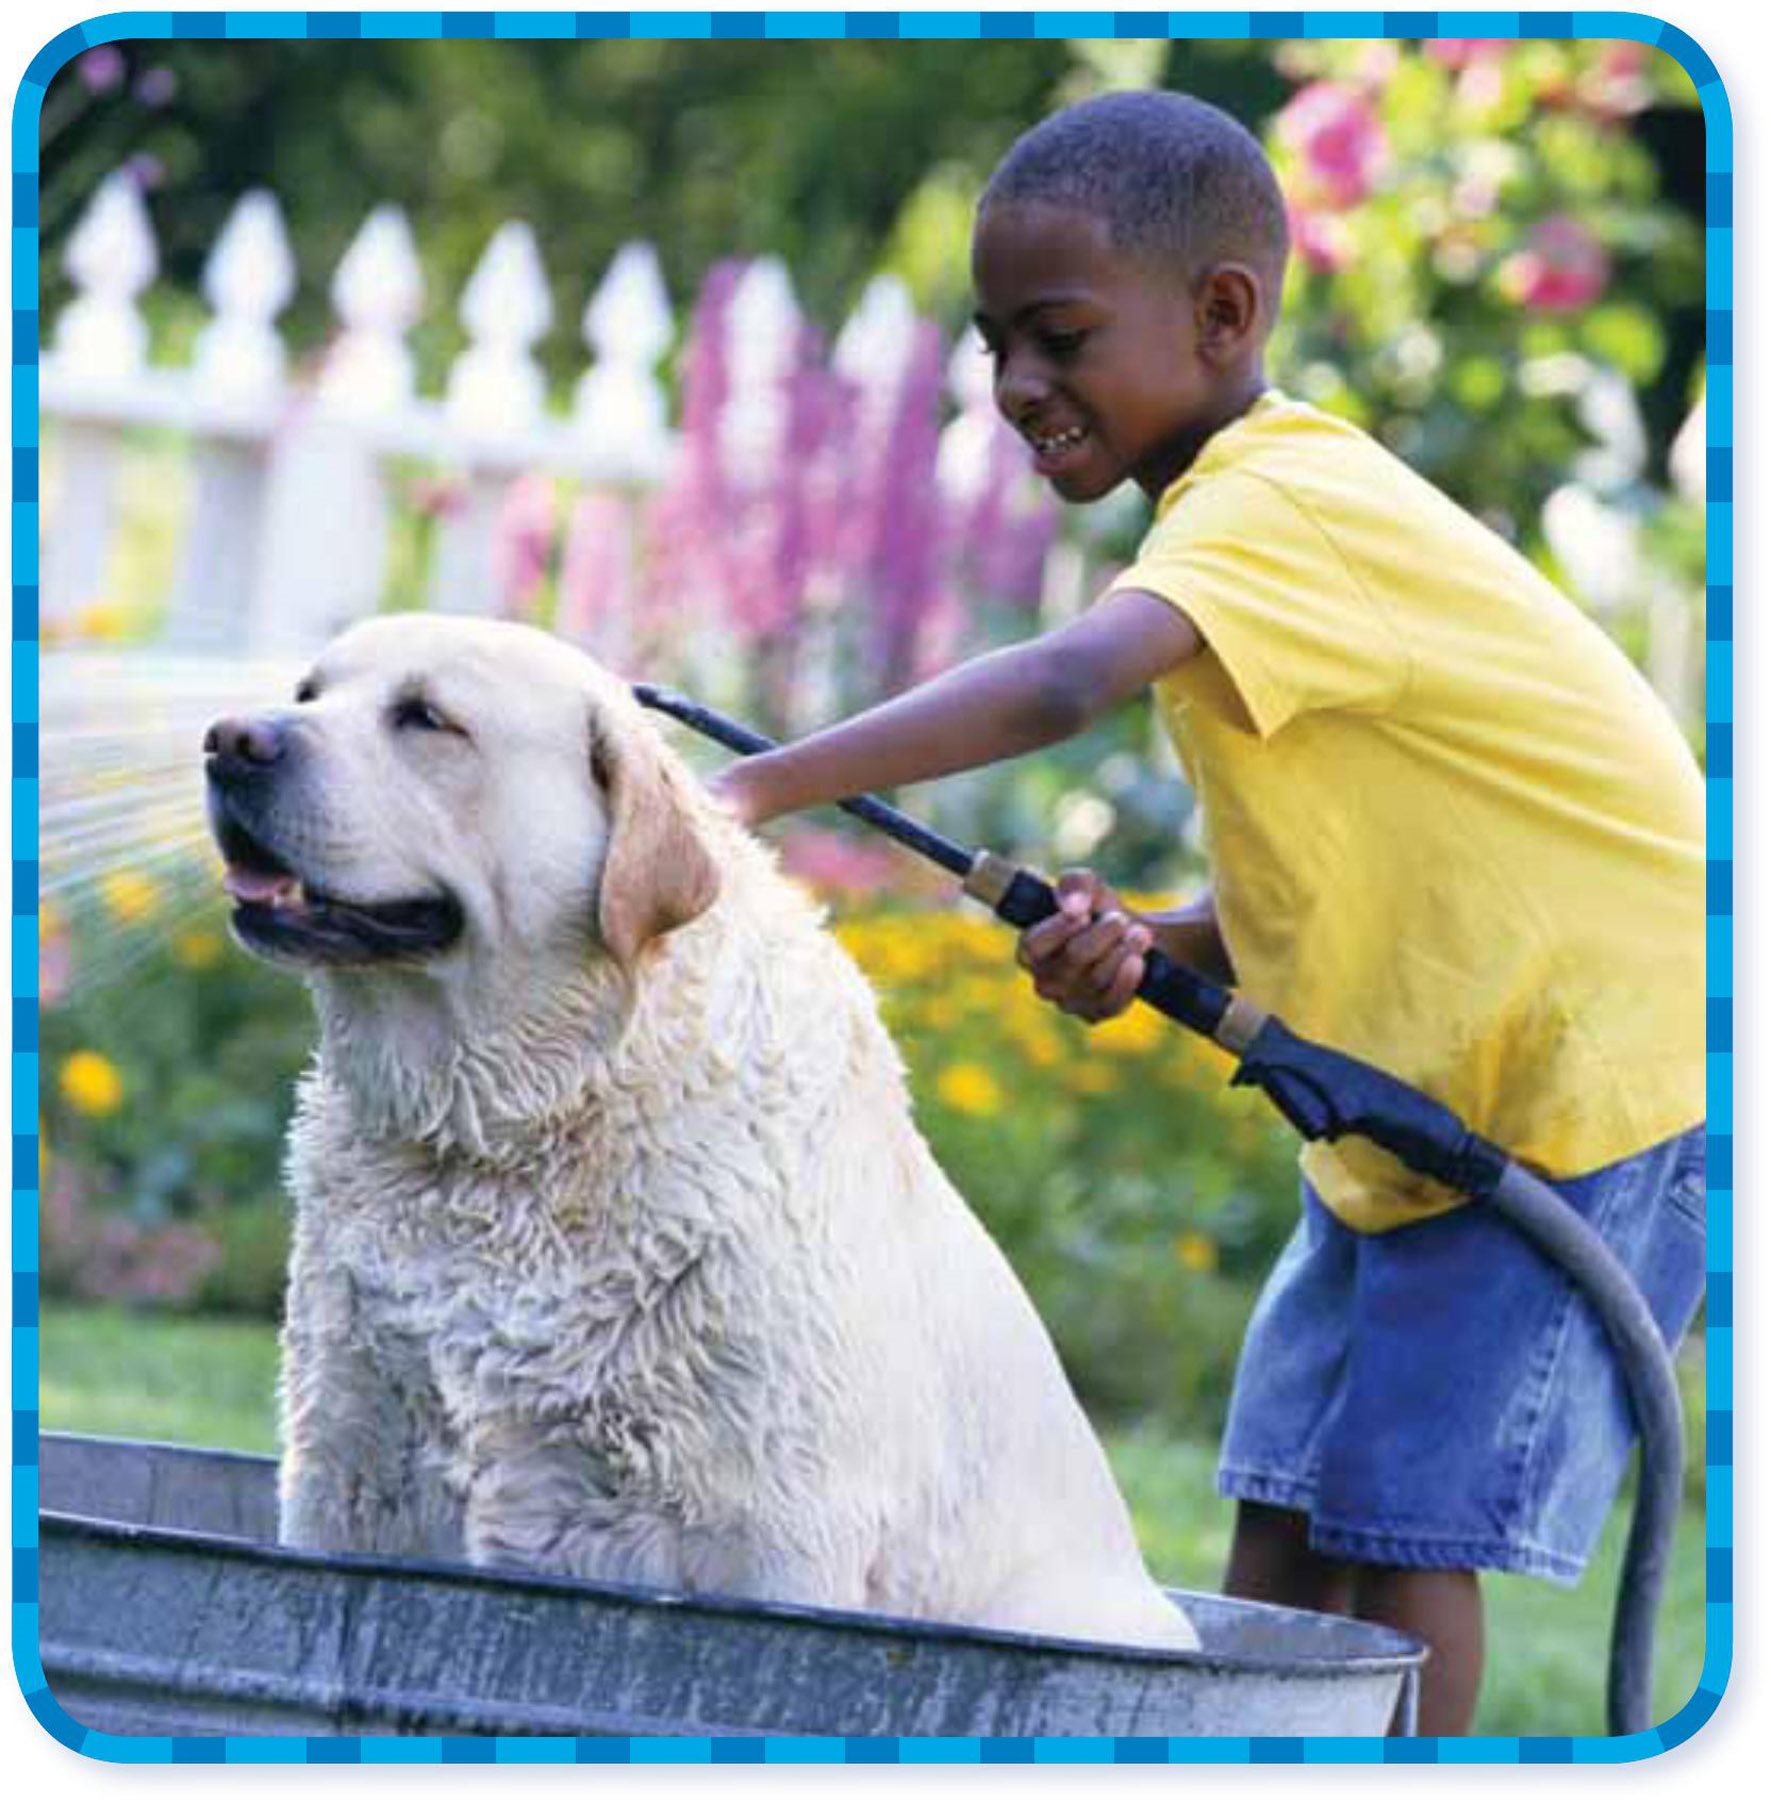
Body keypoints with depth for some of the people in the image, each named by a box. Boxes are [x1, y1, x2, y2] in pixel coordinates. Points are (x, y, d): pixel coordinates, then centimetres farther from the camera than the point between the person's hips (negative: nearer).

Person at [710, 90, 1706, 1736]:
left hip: (1588, 1090, -10)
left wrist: (746, 793, -51)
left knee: (1392, 1522, -11)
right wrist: (1144, 944, -11)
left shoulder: (1289, 506, -23)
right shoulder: (1244, 522, 8)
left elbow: (1060, 687, -42)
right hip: (1403, 1105, 10)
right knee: (1278, 1514, 6)